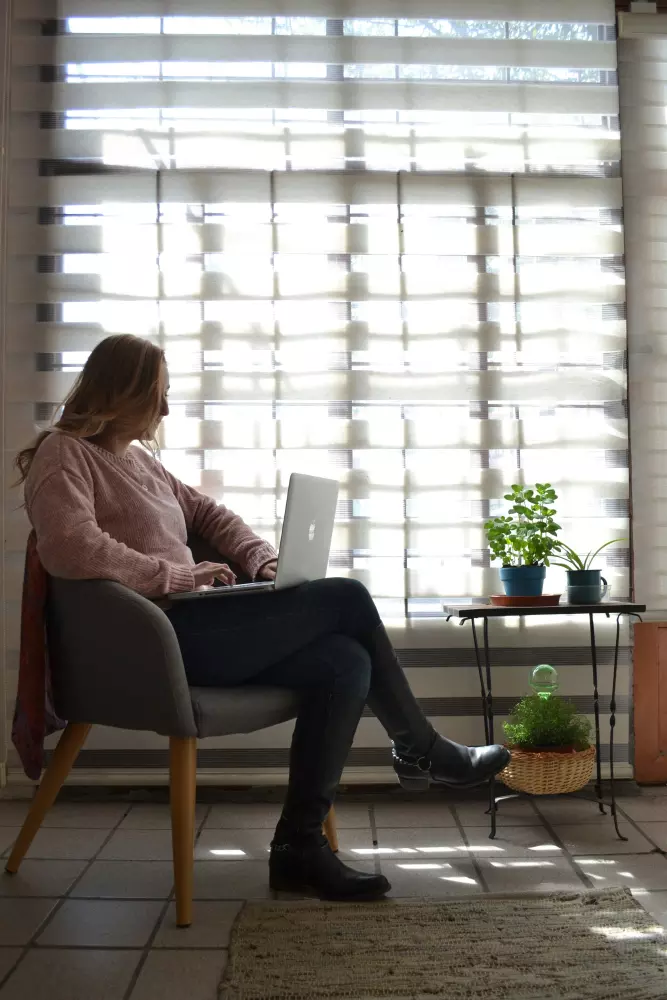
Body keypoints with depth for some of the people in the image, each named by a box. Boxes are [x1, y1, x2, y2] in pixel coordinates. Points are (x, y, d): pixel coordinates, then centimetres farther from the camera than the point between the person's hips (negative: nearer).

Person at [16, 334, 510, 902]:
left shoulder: (137, 459, 23)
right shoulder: (64, 455, -5)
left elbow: (206, 512, 28)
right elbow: (71, 549, -22)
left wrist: (265, 561, 10)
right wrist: (180, 575, -16)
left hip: (189, 628, 9)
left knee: (345, 662, -11)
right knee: (347, 598, -11)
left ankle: (299, 845, -3)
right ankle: (420, 750, 9)